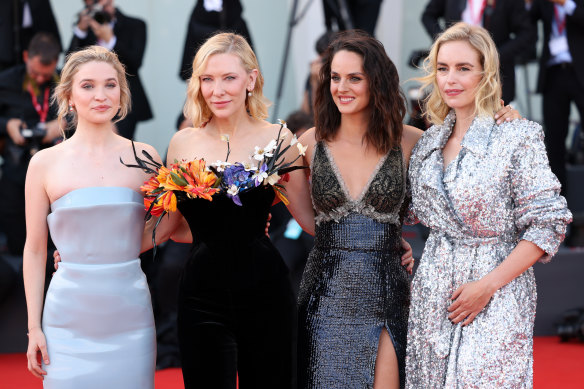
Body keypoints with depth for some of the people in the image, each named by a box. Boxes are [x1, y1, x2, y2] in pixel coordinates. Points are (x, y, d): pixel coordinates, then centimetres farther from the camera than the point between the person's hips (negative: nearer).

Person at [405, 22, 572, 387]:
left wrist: (488, 285, -15)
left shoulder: (519, 137, -10)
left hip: (497, 294, -5)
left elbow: (548, 225, -12)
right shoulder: (430, 142, 9)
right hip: (434, 294, 6)